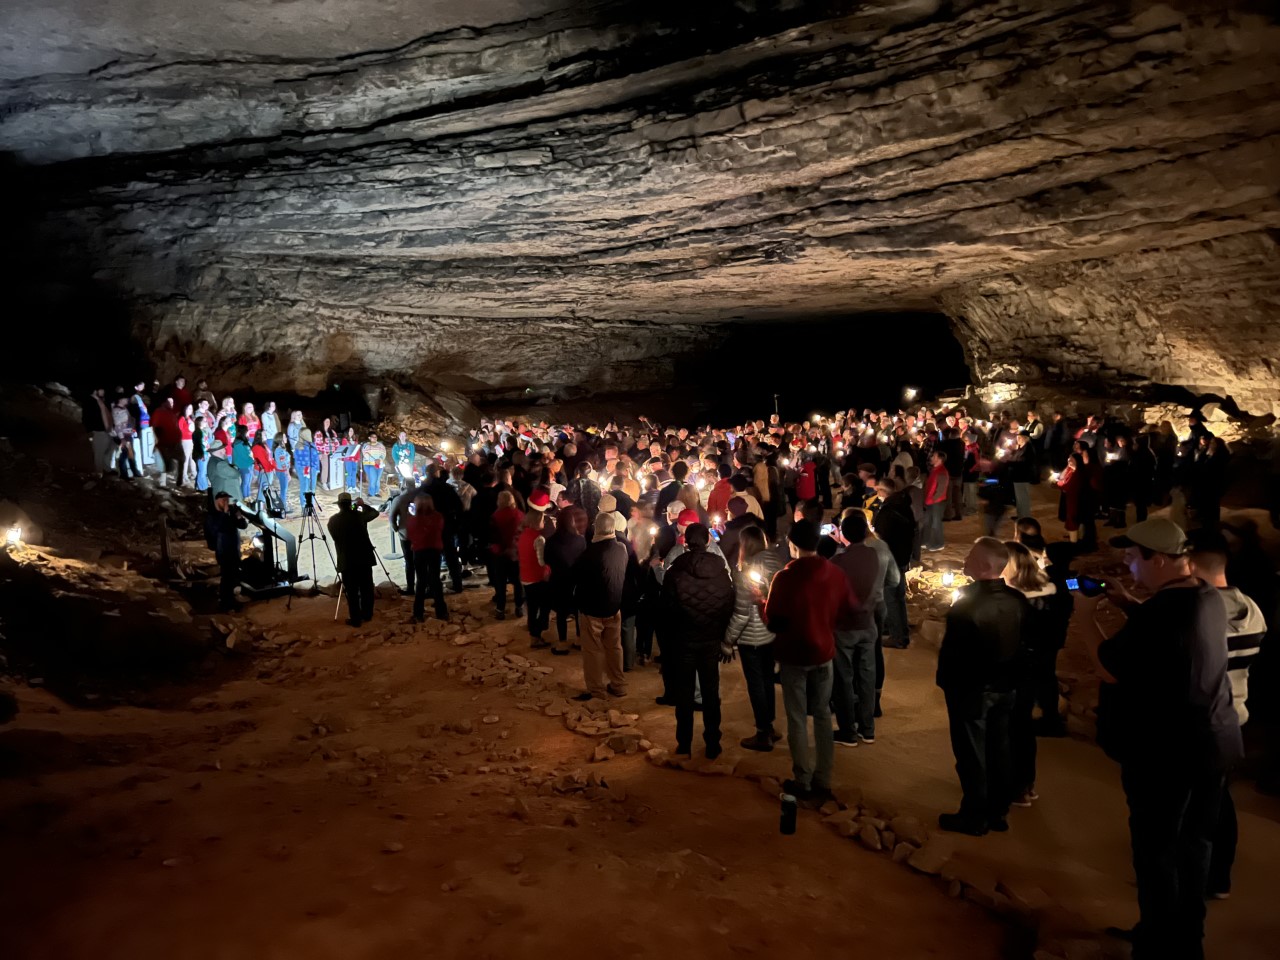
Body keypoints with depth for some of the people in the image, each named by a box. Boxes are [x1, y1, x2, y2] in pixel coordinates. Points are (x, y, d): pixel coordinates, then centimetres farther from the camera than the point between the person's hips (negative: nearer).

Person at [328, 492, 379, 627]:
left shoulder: (332, 521, -2)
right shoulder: (359, 516, -3)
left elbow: (335, 538, 12)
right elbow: (375, 513, 14)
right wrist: (363, 504, 25)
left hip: (346, 561, -1)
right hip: (364, 558, 1)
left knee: (352, 592, 4)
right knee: (366, 589, 14)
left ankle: (355, 619, 6)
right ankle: (367, 615, 23)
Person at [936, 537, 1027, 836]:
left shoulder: (966, 604, -25)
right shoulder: (1017, 600, -5)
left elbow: (951, 650, -19)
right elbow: (1021, 643, 6)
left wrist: (945, 682, -6)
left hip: (971, 689, -6)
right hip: (1005, 687, 6)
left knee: (972, 755, 7)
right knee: (999, 751, 17)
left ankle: (974, 817, 17)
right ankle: (998, 812, 29)